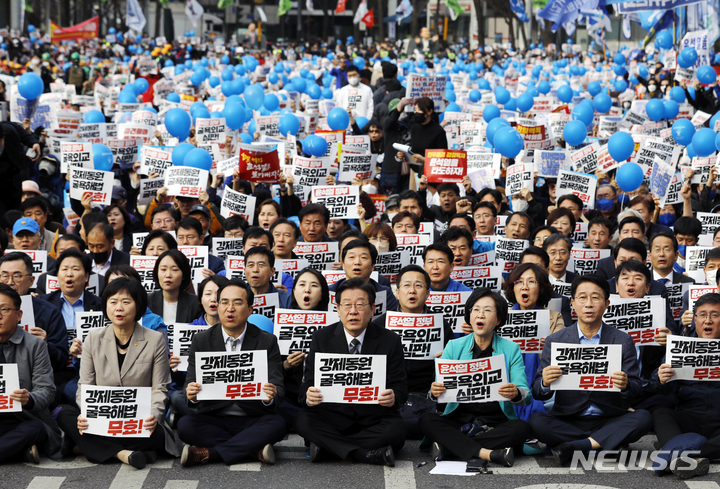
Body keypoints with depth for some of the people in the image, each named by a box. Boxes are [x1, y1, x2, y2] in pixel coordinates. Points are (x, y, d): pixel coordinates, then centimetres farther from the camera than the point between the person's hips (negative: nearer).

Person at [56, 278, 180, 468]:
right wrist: (85, 414, -17)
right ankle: (121, 453, -32)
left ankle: (93, 446, -21)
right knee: (65, 415, -27)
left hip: (139, 423, -2)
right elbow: (85, 386, 5)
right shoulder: (94, 339, 7)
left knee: (156, 434, -36)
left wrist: (153, 415, -22)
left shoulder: (155, 341, 1)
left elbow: (159, 389, 0)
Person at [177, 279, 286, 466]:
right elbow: (191, 383, 0)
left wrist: (271, 397, -29)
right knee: (185, 425, -28)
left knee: (277, 424, -31)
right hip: (213, 419, 1)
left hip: (252, 420, 0)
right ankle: (254, 448, -23)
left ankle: (209, 453, -26)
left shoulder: (267, 342, 3)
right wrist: (191, 394, -26)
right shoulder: (201, 341, 6)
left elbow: (278, 387, -3)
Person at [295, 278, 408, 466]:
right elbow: (308, 383, 0)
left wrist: (393, 397, -26)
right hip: (333, 417, 0)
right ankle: (371, 454, -29)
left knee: (397, 429, -32)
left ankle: (326, 447, -20)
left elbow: (399, 387, -1)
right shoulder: (322, 338, 2)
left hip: (374, 419, 0)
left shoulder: (390, 341, 1)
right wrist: (309, 397, -26)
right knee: (303, 421, -28)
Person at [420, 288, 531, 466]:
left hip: (496, 423, 0)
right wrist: (435, 392, -25)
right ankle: (488, 453, -34)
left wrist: (515, 394, -28)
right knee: (426, 420, -25)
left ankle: (447, 445, -28)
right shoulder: (454, 347, 8)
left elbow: (526, 396, -3)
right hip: (458, 421, 0)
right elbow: (440, 389, 0)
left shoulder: (511, 349, 5)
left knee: (522, 427, -30)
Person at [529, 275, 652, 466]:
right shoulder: (555, 341, 5)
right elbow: (538, 393, 1)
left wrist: (625, 386, -23)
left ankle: (576, 446, -28)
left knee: (644, 417, -27)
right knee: (536, 421, -28)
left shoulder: (623, 341, 6)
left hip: (609, 421, 1)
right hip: (568, 422, -1)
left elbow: (636, 389, 2)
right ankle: (603, 444, -21)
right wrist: (545, 384, -24)